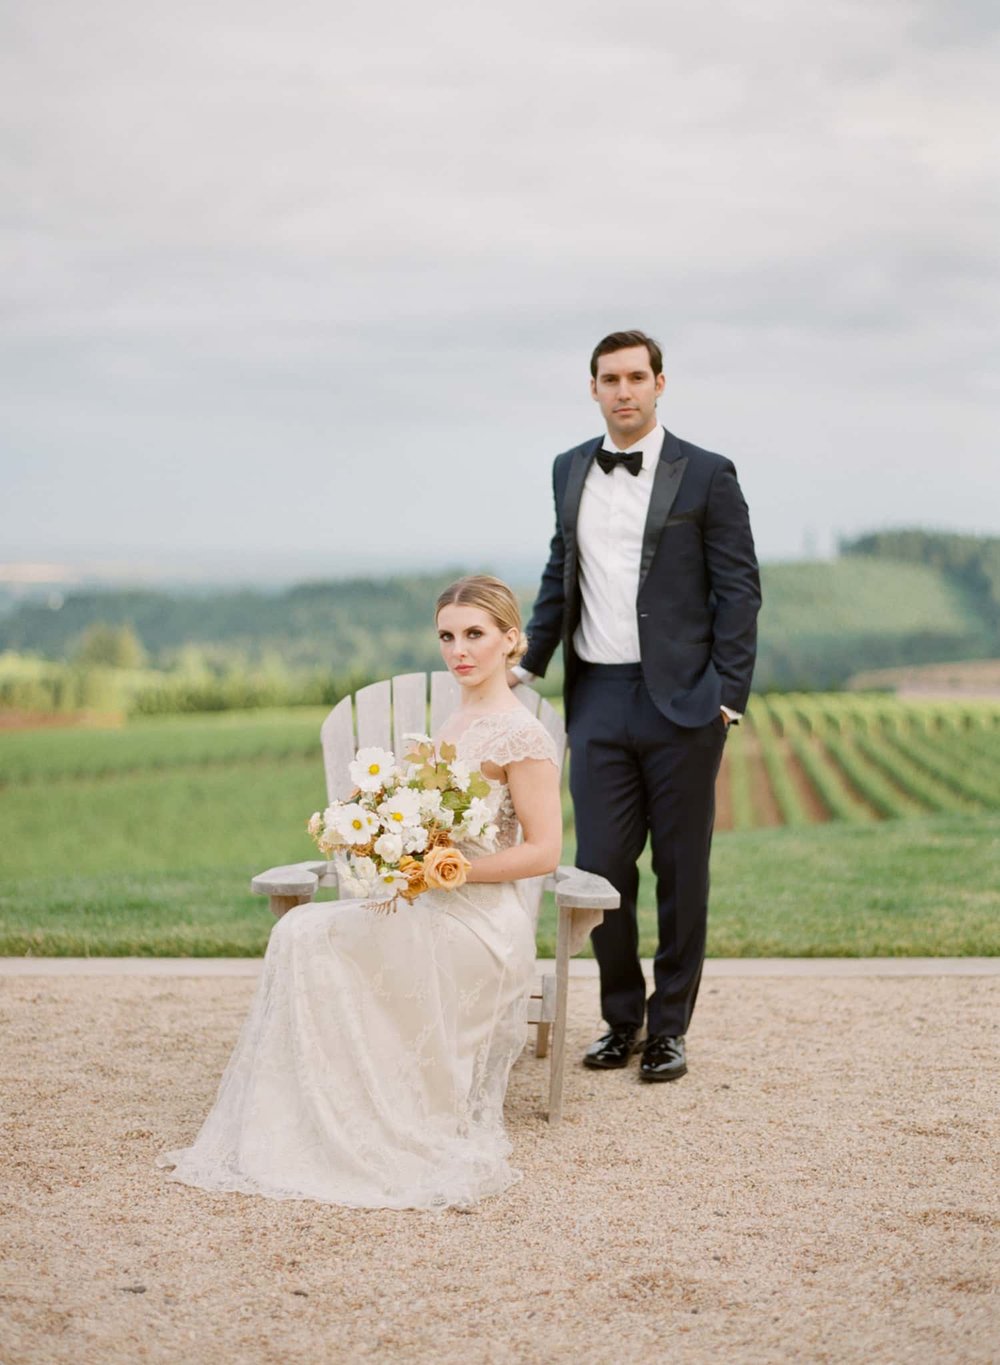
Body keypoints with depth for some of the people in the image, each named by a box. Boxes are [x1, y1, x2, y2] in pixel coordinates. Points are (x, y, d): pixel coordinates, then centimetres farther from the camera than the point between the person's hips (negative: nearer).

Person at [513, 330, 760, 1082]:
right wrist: (529, 660, 11)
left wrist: (728, 694, -10)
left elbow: (739, 589, -3)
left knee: (681, 871, 5)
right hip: (598, 697, 4)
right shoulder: (571, 470, 11)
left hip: (681, 701, -3)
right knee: (600, 867, 4)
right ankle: (622, 1019, 20)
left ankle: (670, 1027, 17)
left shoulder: (705, 475, -2)